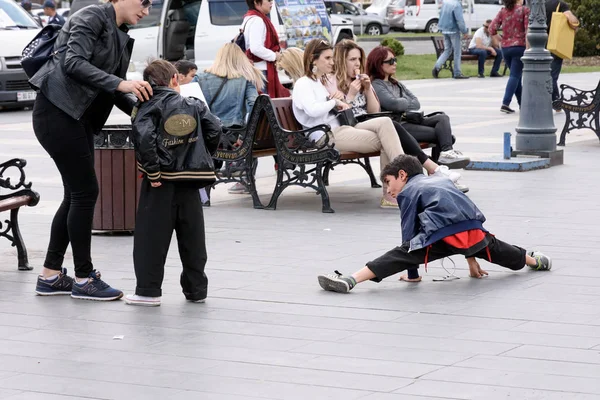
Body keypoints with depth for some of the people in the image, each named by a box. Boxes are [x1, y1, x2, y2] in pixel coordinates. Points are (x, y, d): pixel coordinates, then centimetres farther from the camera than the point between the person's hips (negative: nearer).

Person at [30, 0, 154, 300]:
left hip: (79, 118, 9)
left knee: (76, 195, 10)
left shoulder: (121, 37, 15)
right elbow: (73, 63, -24)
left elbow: (110, 88, 14)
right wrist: (120, 83, -31)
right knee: (85, 191, -6)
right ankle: (84, 279, 2)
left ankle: (50, 276, 18)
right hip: (57, 111, -9)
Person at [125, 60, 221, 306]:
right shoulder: (194, 105, 9)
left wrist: (152, 171, -14)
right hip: (191, 180, 3)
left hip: (162, 183, -3)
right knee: (192, 236, 12)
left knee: (151, 236, 3)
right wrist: (203, 157, 14)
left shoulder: (149, 107, -2)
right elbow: (215, 130, 2)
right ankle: (196, 289, 18)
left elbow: (144, 137, -18)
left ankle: (148, 291, 3)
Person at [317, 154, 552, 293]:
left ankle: (350, 280, -28)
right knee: (494, 248, 34)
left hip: (443, 236, -7)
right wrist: (471, 260, 43)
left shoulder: (408, 191, 13)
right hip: (473, 230, 7)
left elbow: (409, 232, 10)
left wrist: (412, 271, 17)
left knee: (399, 256, -14)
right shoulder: (441, 181, 35)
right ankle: (536, 261, 58)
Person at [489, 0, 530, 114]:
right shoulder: (524, 10, -5)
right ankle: (505, 103, -19)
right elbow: (528, 30, -14)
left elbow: (492, 28, -1)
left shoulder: (503, 11, 6)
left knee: (517, 75, 17)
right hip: (519, 47, -5)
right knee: (515, 76, -6)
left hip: (505, 48, 5)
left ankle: (522, 103, 22)